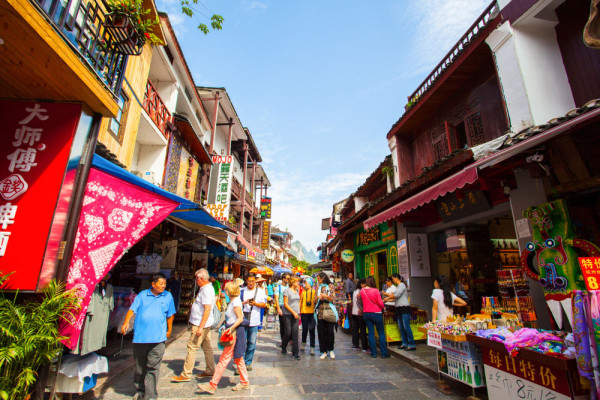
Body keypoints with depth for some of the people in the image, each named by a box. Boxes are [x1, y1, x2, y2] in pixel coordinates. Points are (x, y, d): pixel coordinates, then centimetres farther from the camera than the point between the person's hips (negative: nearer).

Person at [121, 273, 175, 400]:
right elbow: (132, 310, 1)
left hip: (158, 337, -1)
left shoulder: (168, 296, 7)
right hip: (140, 336, 1)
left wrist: (169, 330, 18)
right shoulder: (142, 295, 6)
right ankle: (140, 389, 35)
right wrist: (126, 322, -15)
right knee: (139, 365, 14)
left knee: (153, 366, -2)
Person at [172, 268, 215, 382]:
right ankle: (210, 370, 25)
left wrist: (200, 327, -27)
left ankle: (186, 374, 8)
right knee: (207, 347, 15)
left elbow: (207, 309, -27)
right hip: (203, 324, 10)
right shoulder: (206, 288, 11)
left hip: (201, 324, -10)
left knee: (192, 347, -2)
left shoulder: (206, 290, -21)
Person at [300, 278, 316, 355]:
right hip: (304, 313, 1)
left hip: (312, 313, -1)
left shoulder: (314, 292, 1)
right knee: (305, 329, 8)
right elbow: (300, 302, 12)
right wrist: (298, 312, 9)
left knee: (312, 330, 1)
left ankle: (312, 348, 9)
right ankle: (303, 343, 34)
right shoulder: (303, 292, 7)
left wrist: (315, 300, -17)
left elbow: (316, 302, 5)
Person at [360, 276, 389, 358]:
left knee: (371, 333, 10)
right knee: (381, 333, 9)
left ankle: (373, 353, 14)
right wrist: (382, 308, 8)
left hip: (366, 313, 4)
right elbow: (380, 303, -11)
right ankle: (384, 353, 13)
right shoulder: (375, 290, -14)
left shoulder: (362, 291, -1)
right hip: (376, 313, -4)